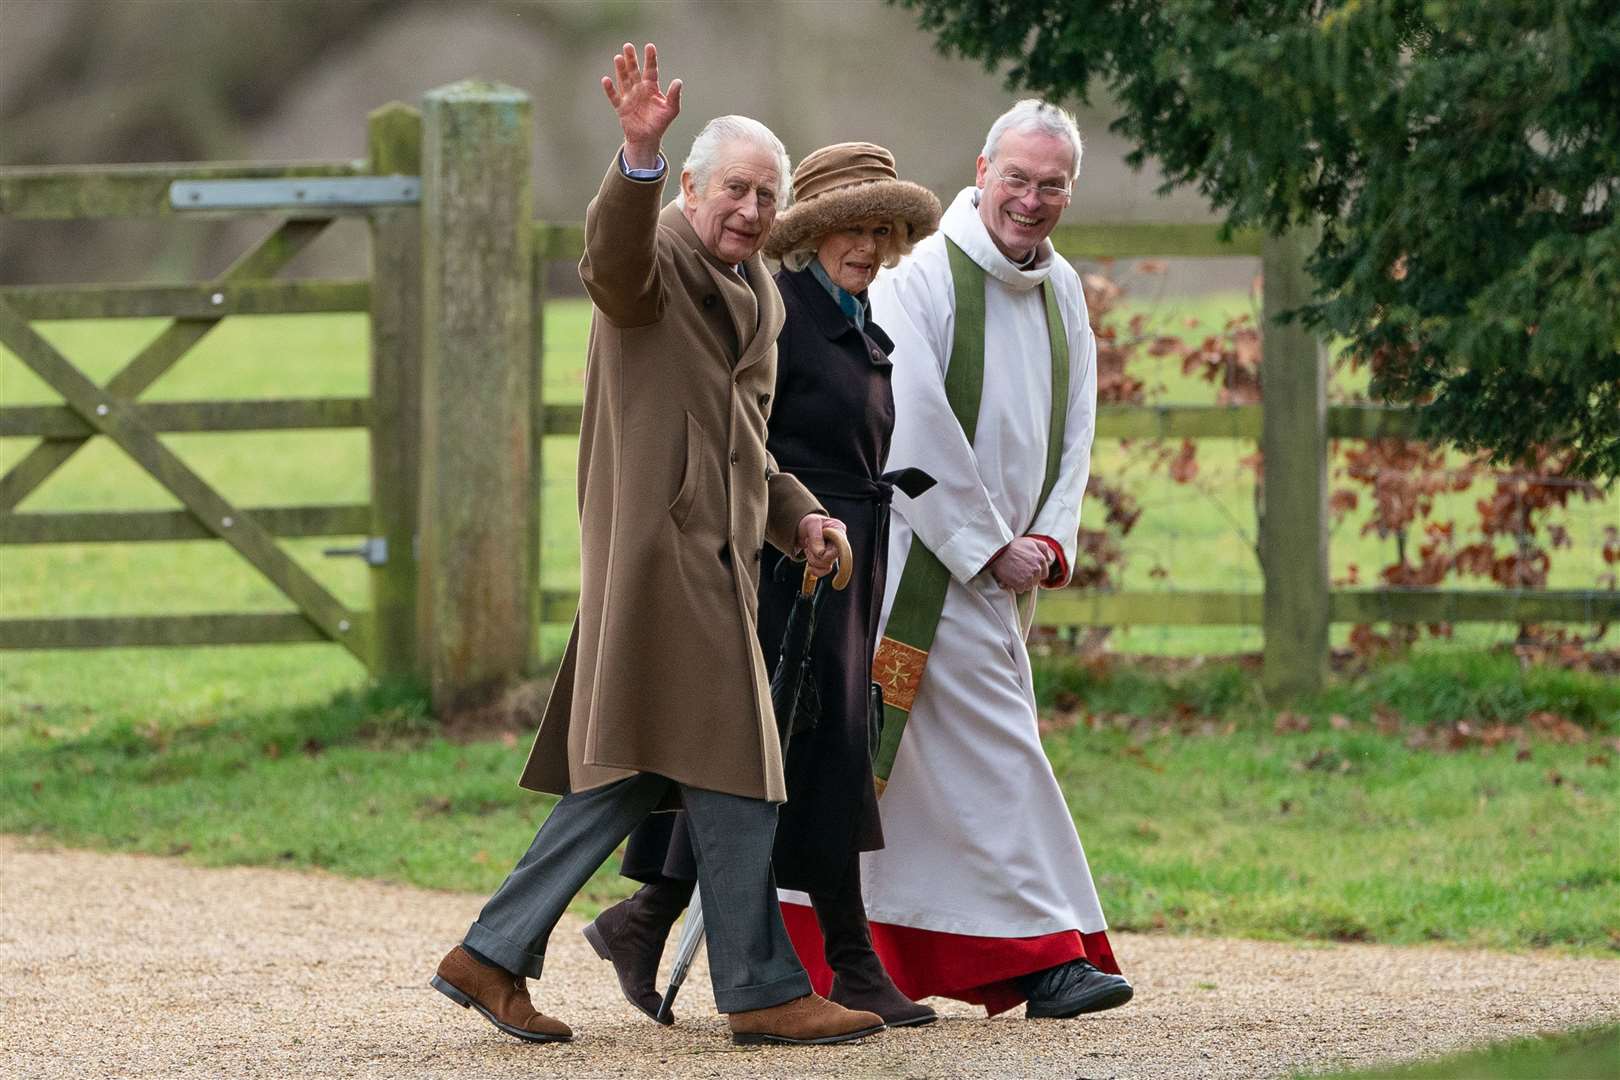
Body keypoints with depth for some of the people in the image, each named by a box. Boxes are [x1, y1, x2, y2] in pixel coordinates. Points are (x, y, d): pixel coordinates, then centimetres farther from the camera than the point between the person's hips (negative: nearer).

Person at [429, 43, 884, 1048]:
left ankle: (493, 955, 16)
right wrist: (640, 154, -51)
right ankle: (764, 990, -2)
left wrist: (799, 513, 12)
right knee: (734, 774, -8)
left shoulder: (759, 294, 20)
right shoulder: (658, 261, -8)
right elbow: (615, 256, -34)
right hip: (661, 543, -10)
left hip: (717, 552, 10)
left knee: (631, 775, 11)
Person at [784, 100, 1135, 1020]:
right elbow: (915, 432, -17)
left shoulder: (1062, 291, 11)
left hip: (1003, 565, 8)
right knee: (992, 746, -9)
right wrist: (990, 546, -15)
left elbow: (1075, 428, 12)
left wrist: (1050, 541, -4)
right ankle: (1043, 952, -5)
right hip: (925, 561, -8)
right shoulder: (923, 276, -12)